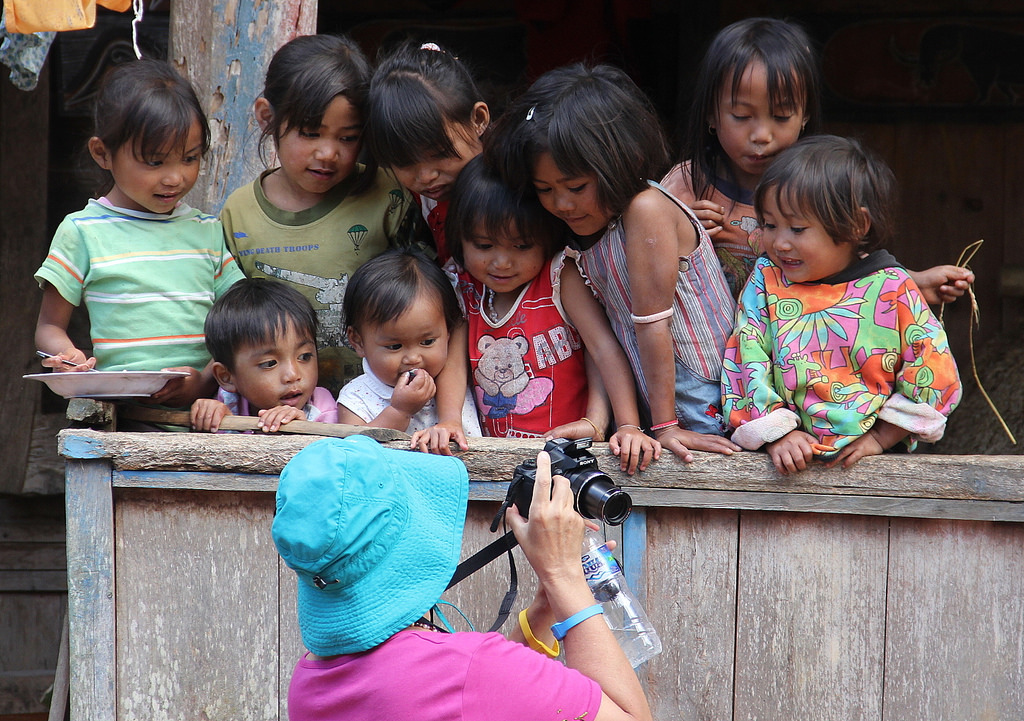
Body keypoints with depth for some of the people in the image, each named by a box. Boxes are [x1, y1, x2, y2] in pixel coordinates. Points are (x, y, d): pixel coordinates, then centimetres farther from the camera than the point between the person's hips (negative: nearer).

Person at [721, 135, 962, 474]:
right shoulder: (766, 280, 7)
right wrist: (776, 434, -8)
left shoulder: (891, 288, 0)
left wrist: (879, 438, -3)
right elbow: (748, 363, 3)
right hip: (790, 459, 1)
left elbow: (933, 376, 1)